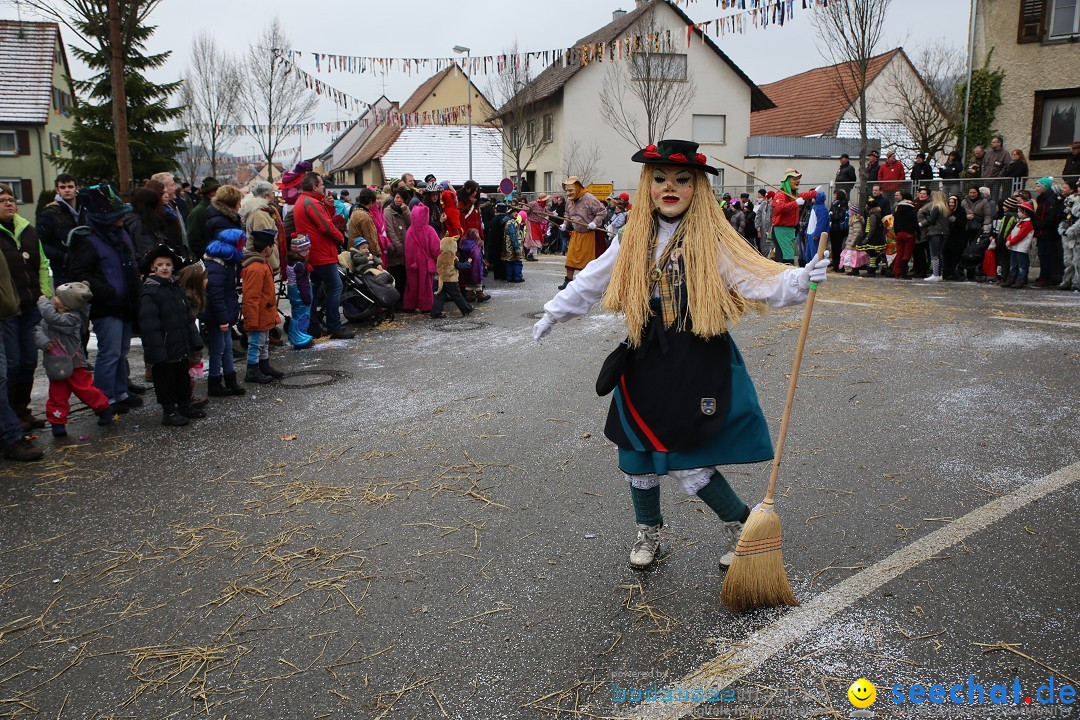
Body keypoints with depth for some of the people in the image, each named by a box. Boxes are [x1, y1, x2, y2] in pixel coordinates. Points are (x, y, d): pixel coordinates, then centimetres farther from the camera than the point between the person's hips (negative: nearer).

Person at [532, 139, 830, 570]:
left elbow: (759, 280, -16)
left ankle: (740, 522, 24)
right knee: (636, 452, 11)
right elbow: (591, 283, 17)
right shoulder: (633, 240, 5)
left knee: (685, 463, -5)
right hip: (644, 363, 5)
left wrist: (801, 280, -34)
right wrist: (553, 314, 26)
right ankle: (649, 530, 38)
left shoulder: (713, 240, -7)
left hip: (697, 367, -4)